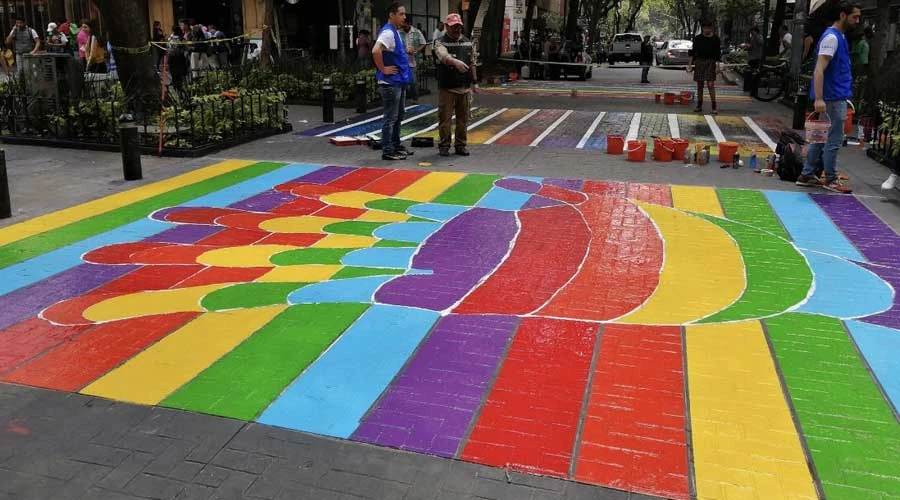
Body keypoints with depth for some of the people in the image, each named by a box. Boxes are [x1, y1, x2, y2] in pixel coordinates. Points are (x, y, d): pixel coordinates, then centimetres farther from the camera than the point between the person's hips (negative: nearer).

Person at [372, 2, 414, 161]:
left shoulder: (396, 32, 14)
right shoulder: (388, 32, -17)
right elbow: (376, 51, -31)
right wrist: (383, 69, -22)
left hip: (399, 82, 10)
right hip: (390, 83, -10)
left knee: (398, 116, 17)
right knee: (391, 118, -4)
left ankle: (396, 145, 27)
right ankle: (387, 151, 3)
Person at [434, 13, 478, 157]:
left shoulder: (468, 43, 14)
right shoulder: (441, 43, -4)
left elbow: (472, 63, 18)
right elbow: (444, 56, -26)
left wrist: (474, 82, 14)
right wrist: (456, 62, -45)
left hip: (465, 87, 4)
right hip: (447, 88, -4)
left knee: (463, 118, 7)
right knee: (445, 118, -2)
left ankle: (460, 145, 17)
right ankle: (444, 146, 7)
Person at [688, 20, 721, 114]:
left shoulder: (715, 38, 2)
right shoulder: (698, 38, 6)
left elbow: (718, 53, 2)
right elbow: (693, 52, 8)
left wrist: (717, 65, -6)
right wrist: (690, 63, 1)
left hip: (710, 62, -2)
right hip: (699, 62, 2)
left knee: (710, 84, -10)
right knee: (699, 85, 6)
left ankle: (714, 107, -7)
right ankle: (699, 106, 14)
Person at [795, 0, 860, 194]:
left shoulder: (840, 37, 14)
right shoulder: (831, 37, -15)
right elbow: (819, 71, -23)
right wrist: (819, 99, -29)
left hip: (837, 97, 10)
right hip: (833, 98, -10)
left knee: (821, 138, 12)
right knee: (834, 141, -2)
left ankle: (806, 175, 17)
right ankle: (830, 179, 7)